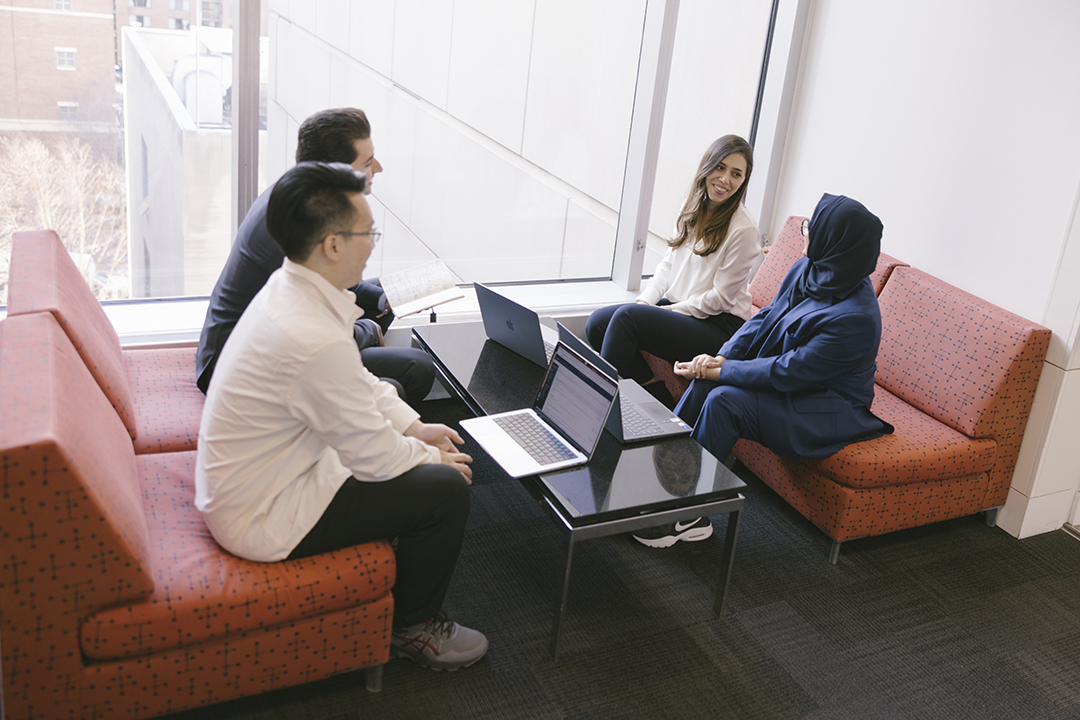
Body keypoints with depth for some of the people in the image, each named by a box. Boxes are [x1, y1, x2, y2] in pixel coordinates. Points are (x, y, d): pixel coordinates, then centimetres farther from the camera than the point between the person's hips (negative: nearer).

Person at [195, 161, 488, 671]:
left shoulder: (288, 286, -3)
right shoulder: (317, 340, -34)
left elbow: (357, 381, 12)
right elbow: (372, 456, -21)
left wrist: (413, 427, 6)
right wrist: (430, 456, -3)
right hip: (261, 518, -9)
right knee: (446, 489, -8)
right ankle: (411, 627, 16)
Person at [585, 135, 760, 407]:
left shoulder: (743, 230, -14)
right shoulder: (692, 210, 8)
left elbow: (720, 298, -13)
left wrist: (667, 310, -13)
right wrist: (645, 300, -3)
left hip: (718, 325, -8)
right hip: (674, 307, 8)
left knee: (627, 316, -27)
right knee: (597, 323, -11)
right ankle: (653, 387, -1)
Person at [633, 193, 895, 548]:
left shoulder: (855, 318, -30)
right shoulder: (808, 269, -5)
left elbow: (788, 372, -27)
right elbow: (766, 316, 4)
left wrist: (721, 370, -21)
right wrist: (722, 357, -11)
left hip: (829, 409, -8)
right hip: (791, 379, 8)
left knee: (723, 399, -26)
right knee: (706, 382, -13)